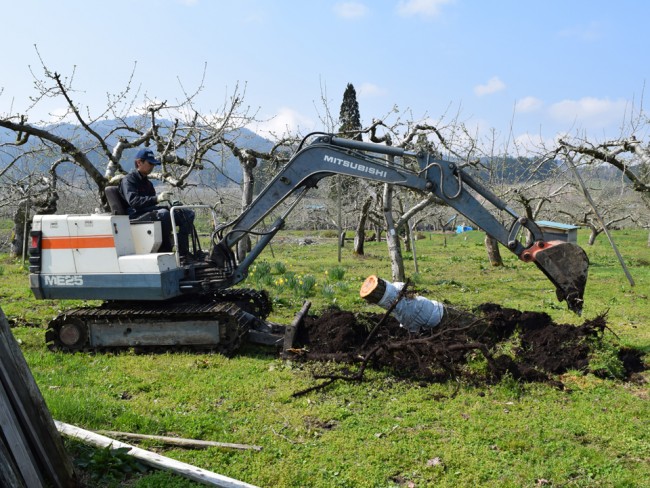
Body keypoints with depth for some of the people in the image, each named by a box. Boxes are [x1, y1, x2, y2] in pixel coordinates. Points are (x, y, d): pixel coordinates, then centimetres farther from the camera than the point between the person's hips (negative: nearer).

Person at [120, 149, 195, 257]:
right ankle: (165, 252, -32)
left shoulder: (147, 182, 25)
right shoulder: (128, 180, -3)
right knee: (163, 214, -39)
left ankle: (183, 253, -14)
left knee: (187, 213, -4)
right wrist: (156, 198, -33)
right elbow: (133, 201, -21)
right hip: (137, 217, -9)